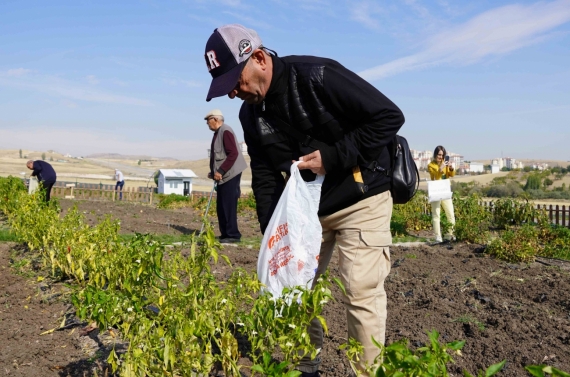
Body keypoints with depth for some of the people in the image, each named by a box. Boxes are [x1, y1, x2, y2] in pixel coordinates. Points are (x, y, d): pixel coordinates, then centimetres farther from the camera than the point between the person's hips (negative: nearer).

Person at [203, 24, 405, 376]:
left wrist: (333, 157, -26)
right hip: (306, 207, 7)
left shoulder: (318, 76, -22)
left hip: (360, 201, -6)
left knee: (362, 293, -8)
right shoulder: (251, 114, -1)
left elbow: (390, 116, -21)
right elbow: (265, 177, 2)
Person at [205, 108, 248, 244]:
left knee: (228, 206, -7)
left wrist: (220, 171, -22)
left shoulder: (226, 131, -13)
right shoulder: (218, 133, 16)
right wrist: (214, 172, 12)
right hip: (222, 176, 10)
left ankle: (233, 235, -1)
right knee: (221, 207, 11)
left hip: (230, 175, -10)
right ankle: (225, 234, 17)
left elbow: (233, 153, -21)